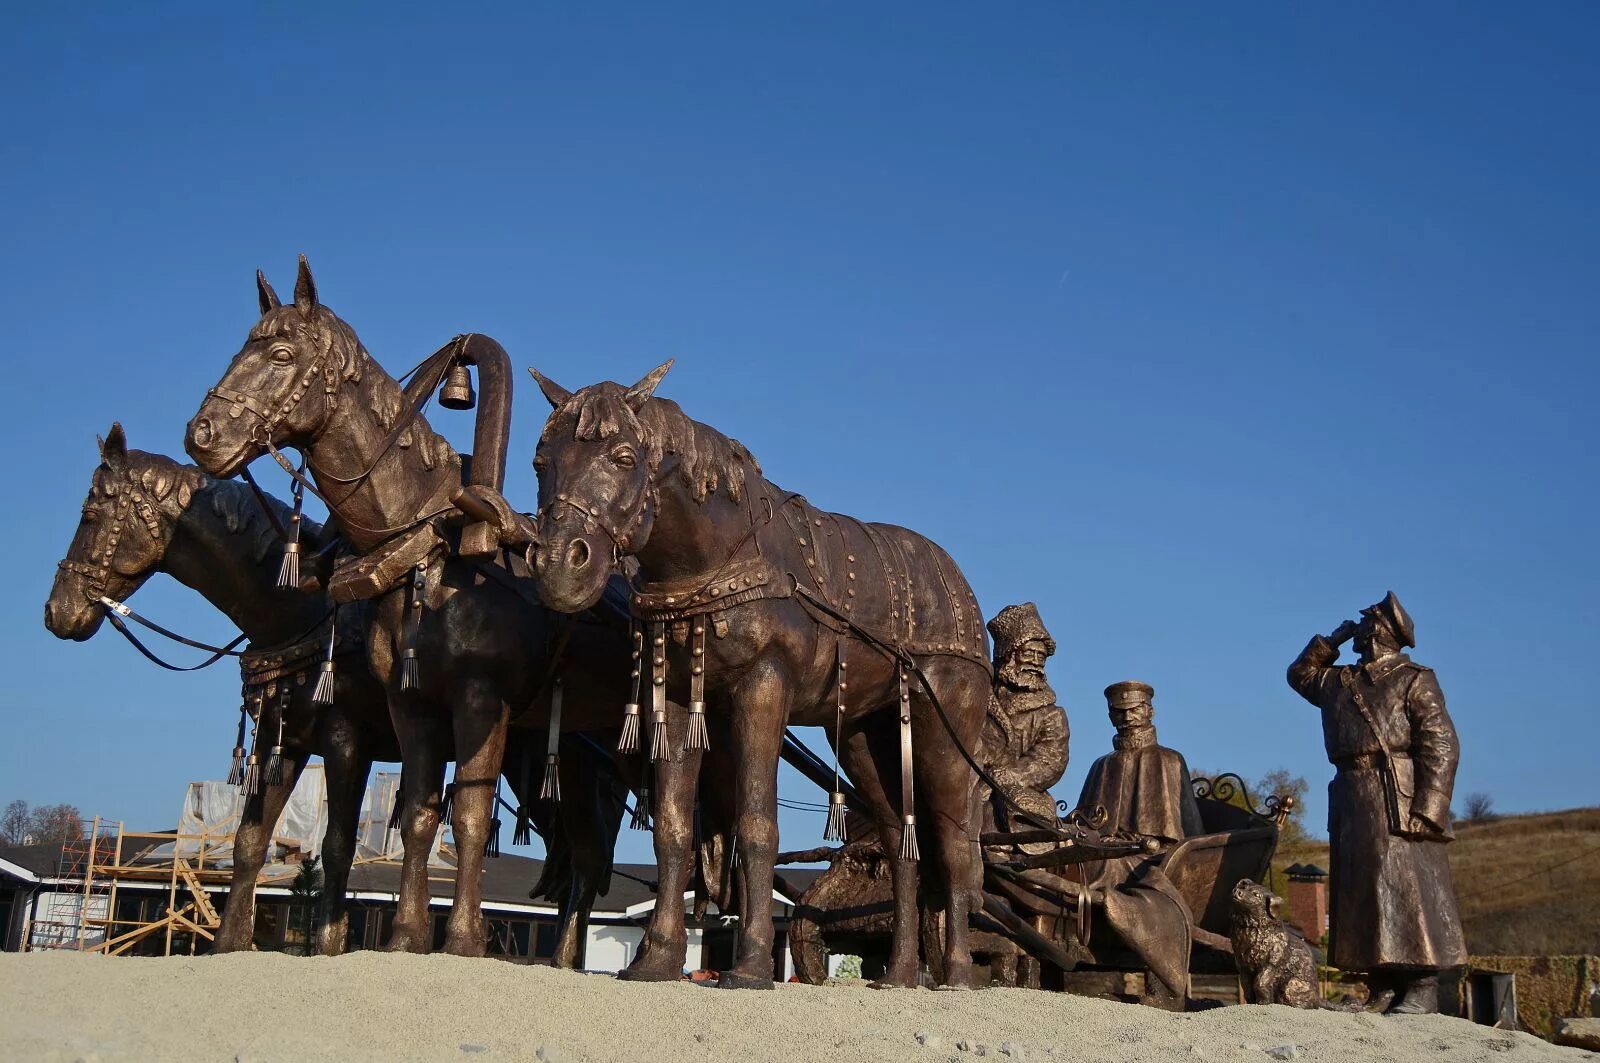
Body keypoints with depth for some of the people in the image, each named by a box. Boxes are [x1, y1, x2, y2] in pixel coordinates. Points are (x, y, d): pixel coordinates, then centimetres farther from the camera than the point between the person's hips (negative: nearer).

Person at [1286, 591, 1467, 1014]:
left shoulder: (1414, 680, -2)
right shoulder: (1339, 682, 19)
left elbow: (1441, 746, -10)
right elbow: (1300, 673, 40)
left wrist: (1426, 812, -19)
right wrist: (1331, 640, 24)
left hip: (1397, 804, -7)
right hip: (1350, 803, 7)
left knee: (1407, 887, -10)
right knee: (1359, 892, 4)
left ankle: (1423, 987, -8)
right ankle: (1384, 987, 7)